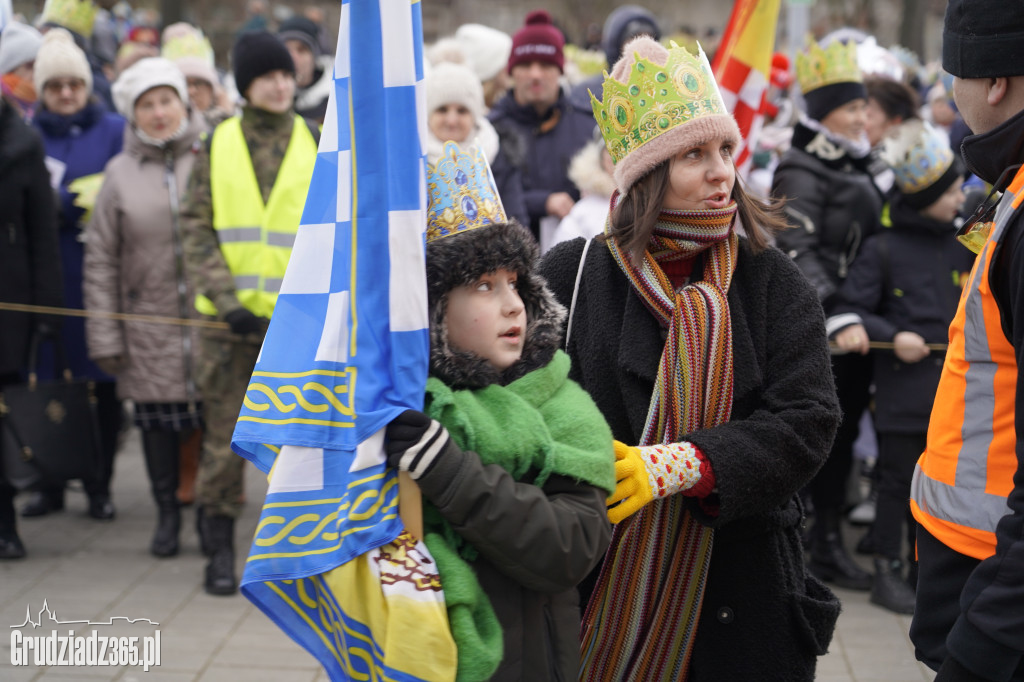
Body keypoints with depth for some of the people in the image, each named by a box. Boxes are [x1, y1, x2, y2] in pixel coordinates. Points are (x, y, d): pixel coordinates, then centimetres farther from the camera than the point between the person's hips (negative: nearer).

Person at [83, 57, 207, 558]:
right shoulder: (121, 173, 5)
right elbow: (101, 260, 6)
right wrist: (104, 337, 1)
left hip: (212, 315, -1)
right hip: (149, 320, 1)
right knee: (157, 419, 8)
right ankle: (167, 512, 26)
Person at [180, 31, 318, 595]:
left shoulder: (317, 146, 6)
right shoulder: (217, 145, 6)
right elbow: (195, 227, 2)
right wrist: (224, 298, -9)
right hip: (228, 317, 0)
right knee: (224, 436, 3)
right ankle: (219, 550, 15)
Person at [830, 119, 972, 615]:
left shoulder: (960, 248, 10)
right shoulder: (882, 249, -6)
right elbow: (851, 310, -6)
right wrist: (893, 337, -16)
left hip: (950, 383, 5)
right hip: (902, 386, -5)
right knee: (898, 479, 1)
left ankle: (925, 567, 24)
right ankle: (888, 571, 12)